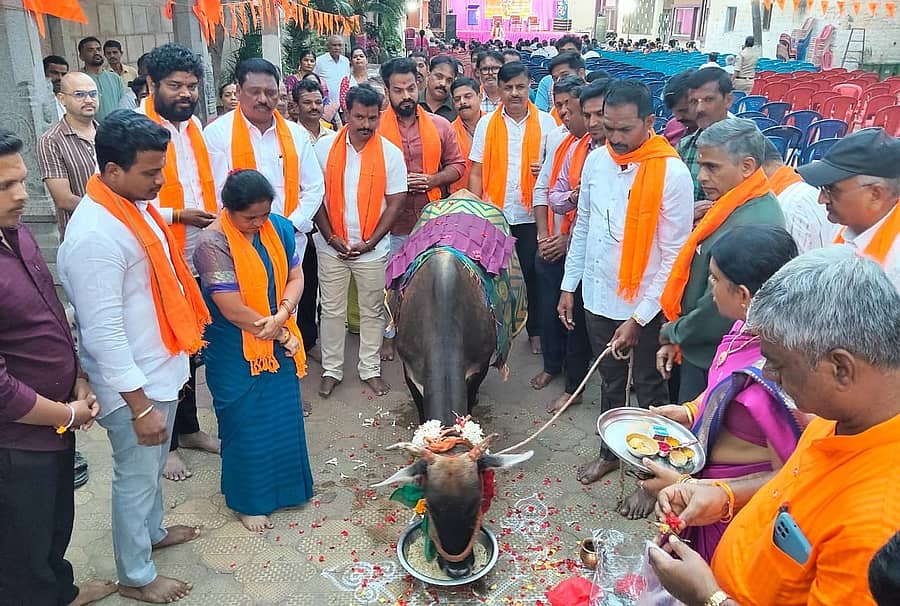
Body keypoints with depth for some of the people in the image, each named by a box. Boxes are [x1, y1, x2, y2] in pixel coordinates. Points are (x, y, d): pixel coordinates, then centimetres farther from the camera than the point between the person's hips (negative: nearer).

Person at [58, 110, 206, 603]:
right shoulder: (95, 236, -28)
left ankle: (151, 531, 51)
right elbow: (104, 333, -27)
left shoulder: (134, 205, 1)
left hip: (160, 370, 8)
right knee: (136, 477, 12)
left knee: (153, 466, 27)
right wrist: (140, 406, -22)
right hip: (133, 385, -8)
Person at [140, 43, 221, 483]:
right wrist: (176, 214, -24)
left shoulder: (192, 125, 10)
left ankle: (188, 428, 35)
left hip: (195, 260, 7)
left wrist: (215, 217, 3)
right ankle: (165, 443, 24)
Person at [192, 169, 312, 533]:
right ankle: (248, 501, 29)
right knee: (245, 425, 9)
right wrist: (281, 334, -13)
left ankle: (283, 485, 40)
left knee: (283, 418, 18)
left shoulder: (279, 228, -3)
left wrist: (281, 316, -19)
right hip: (236, 352, -5)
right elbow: (234, 311, -23)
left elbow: (295, 276, 0)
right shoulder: (213, 244, -22)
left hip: (279, 342, 6)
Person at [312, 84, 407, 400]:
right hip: (332, 246, 1)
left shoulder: (391, 153, -4)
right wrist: (331, 237, -8)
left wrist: (370, 242, -10)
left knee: (372, 311, 10)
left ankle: (370, 368, 26)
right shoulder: (325, 148, -2)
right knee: (332, 310, 10)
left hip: (372, 248, 0)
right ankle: (331, 369, 24)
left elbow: (396, 202, -4)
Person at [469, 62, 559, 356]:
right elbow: (476, 172, 1)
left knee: (532, 273, 9)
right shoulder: (486, 124, 2)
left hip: (531, 214, 0)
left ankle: (535, 330, 25)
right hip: (495, 215, 1)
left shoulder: (546, 122, 2)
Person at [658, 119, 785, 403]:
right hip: (700, 354, 9)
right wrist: (675, 339, 10)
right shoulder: (732, 209, 8)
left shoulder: (752, 224, -25)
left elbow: (721, 308, -25)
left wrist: (672, 332, -7)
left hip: (717, 364, -9)